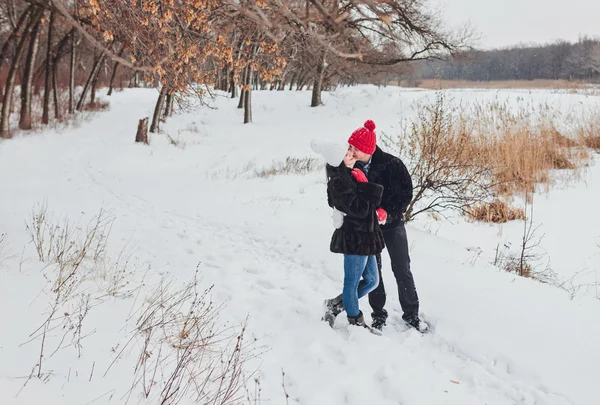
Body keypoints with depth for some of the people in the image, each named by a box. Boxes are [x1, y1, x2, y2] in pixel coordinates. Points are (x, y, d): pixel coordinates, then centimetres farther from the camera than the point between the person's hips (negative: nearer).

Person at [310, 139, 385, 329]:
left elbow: (369, 203, 21)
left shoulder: (351, 175, 9)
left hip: (365, 237, 10)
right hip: (355, 238, -10)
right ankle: (356, 322, 23)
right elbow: (359, 210, -24)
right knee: (352, 283, 7)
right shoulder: (338, 183, -20)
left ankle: (335, 305, 28)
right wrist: (365, 188, -17)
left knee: (372, 281, 19)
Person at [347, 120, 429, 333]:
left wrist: (388, 214, -23)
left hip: (392, 224, -2)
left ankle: (411, 313, 21)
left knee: (402, 270, 6)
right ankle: (378, 313, 26)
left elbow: (406, 193, -12)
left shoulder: (391, 164, -19)